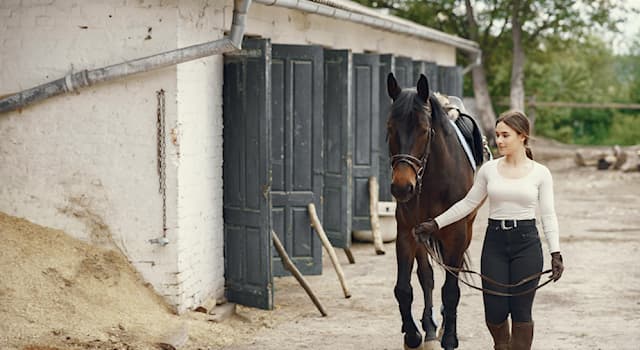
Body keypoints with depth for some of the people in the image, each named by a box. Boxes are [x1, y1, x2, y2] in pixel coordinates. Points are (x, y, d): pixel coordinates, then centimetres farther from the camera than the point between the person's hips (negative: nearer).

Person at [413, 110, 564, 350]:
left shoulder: (540, 173, -1)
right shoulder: (488, 170, 4)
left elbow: (548, 215, -2)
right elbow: (468, 204, 11)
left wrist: (555, 253, -10)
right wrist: (435, 224, 5)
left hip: (526, 242, -2)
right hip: (495, 242, 2)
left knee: (521, 312, 1)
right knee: (495, 312, 2)